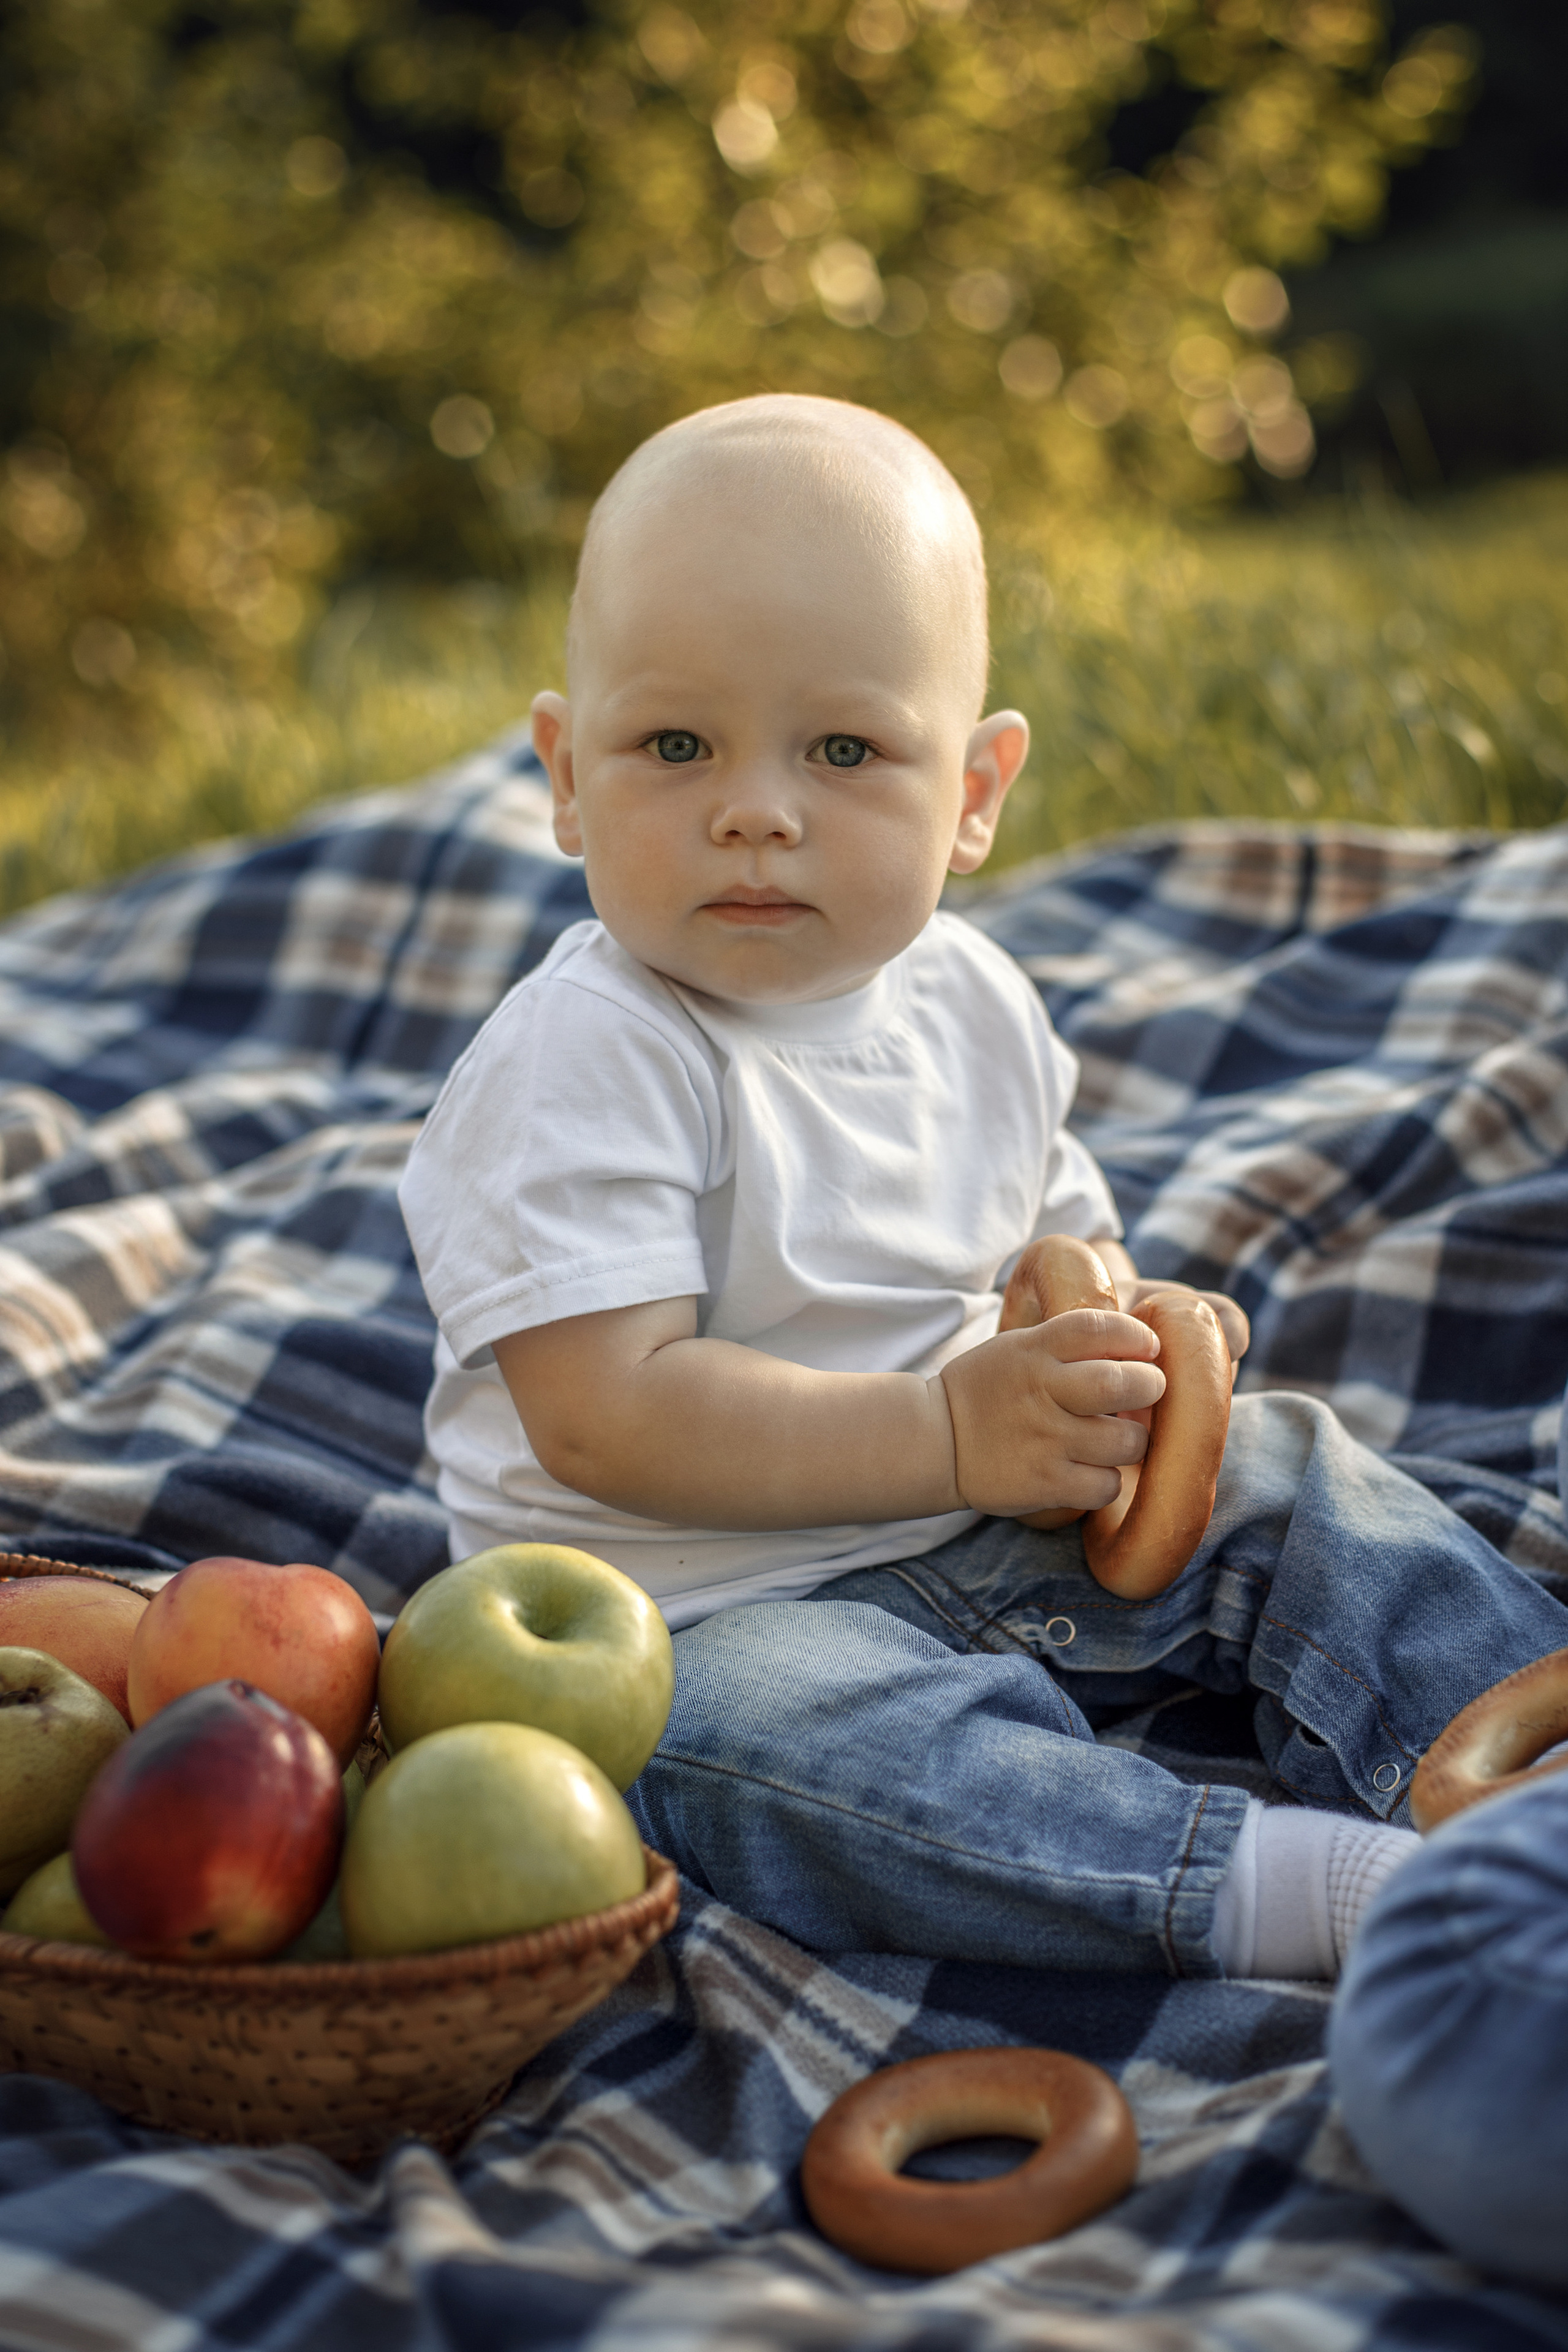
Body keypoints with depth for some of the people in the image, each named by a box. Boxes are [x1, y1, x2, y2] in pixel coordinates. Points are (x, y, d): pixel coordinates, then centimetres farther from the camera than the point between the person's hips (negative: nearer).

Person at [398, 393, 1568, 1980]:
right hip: (701, 1609, -7)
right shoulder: (583, 1063, -20)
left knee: (1290, 1483, 2)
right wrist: (949, 1431, -28)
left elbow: (1061, 1240, 18)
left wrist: (1120, 1329, -7)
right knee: (813, 1739, -37)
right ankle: (1329, 1890, -41)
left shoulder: (969, 1002, 3)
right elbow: (609, 1417, -27)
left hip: (985, 1535, 8)